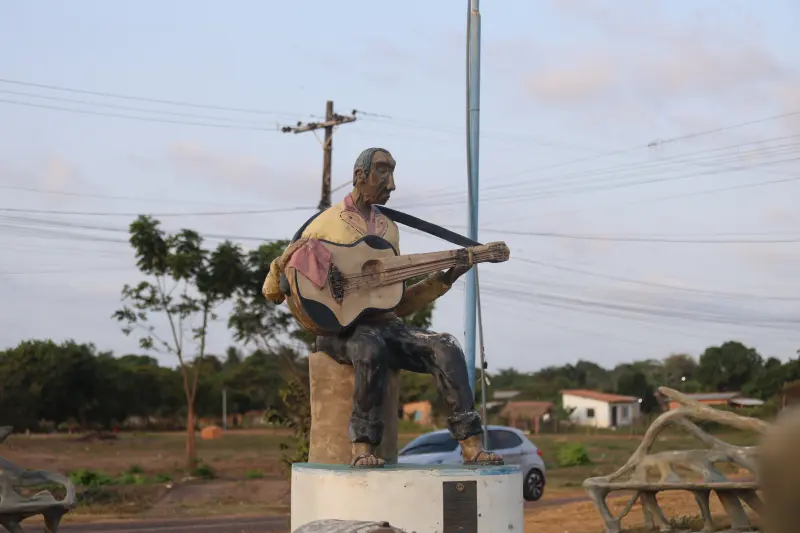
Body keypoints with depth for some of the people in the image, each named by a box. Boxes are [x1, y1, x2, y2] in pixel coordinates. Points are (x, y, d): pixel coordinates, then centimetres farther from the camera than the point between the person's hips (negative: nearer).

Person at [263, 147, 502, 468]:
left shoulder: (388, 229, 19)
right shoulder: (325, 224, 2)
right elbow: (272, 291, 2)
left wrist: (446, 279, 11)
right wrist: (282, 263, -21)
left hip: (385, 324, 5)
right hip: (339, 327, -5)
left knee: (446, 348, -21)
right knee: (371, 349, -40)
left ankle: (471, 446, -24)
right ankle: (363, 447, -30)